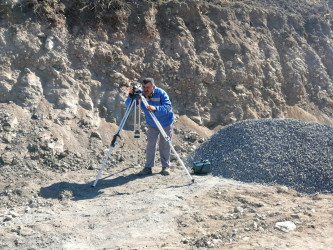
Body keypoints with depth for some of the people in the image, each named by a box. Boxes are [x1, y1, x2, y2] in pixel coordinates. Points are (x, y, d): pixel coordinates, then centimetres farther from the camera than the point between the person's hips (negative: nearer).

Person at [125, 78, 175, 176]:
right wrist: (130, 96, -38)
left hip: (166, 124, -2)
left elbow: (168, 107, -35)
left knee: (165, 145, 2)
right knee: (150, 144, -5)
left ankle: (166, 167, 13)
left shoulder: (161, 93, -24)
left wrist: (155, 108, -51)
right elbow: (128, 105, -18)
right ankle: (148, 167, 0)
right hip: (152, 125, 2)